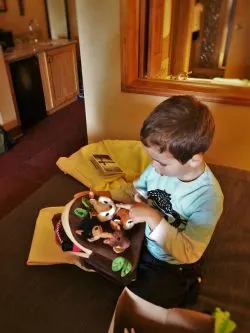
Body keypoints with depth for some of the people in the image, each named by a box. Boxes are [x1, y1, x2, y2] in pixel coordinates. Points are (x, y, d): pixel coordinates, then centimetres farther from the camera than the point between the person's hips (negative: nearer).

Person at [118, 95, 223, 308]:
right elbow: (138, 190, 3)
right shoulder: (162, 164, -17)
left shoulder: (208, 197, -30)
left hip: (172, 266, -5)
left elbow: (188, 253, -28)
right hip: (141, 242, 5)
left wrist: (153, 218, -34)